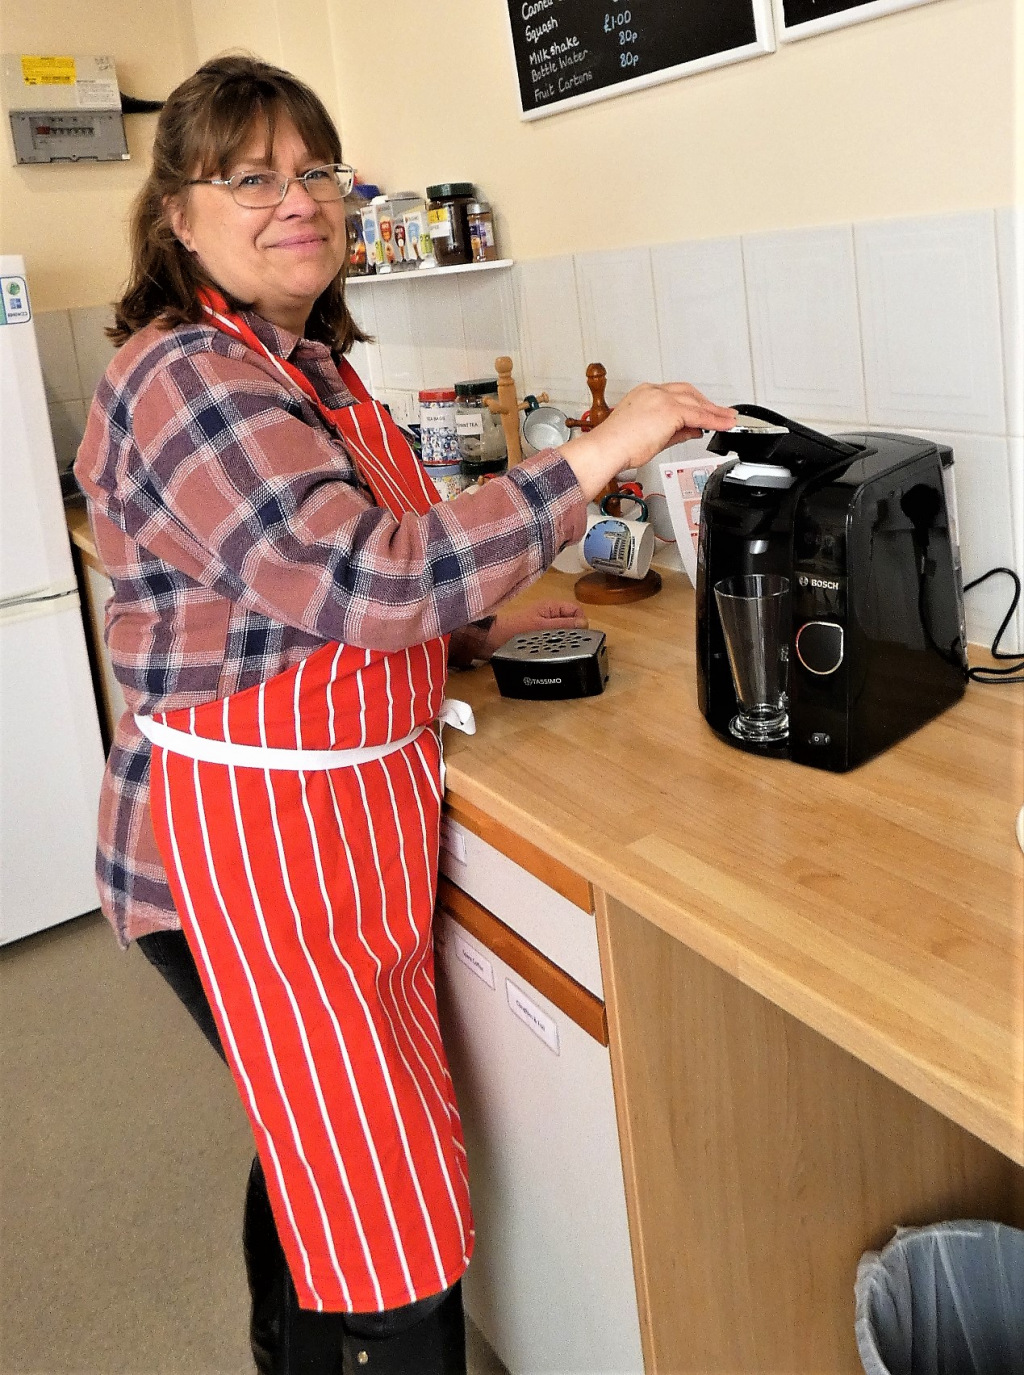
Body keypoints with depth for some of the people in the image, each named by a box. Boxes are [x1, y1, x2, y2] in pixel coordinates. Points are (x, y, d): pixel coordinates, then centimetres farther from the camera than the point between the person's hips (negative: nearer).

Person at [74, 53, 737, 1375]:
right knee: (395, 1218, 1)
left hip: (340, 816, 9)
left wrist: (472, 629, 13)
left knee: (309, 1150, 24)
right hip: (250, 835, -9)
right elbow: (364, 572, -29)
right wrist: (596, 452, -25)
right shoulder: (186, 381, -18)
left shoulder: (306, 364, 14)